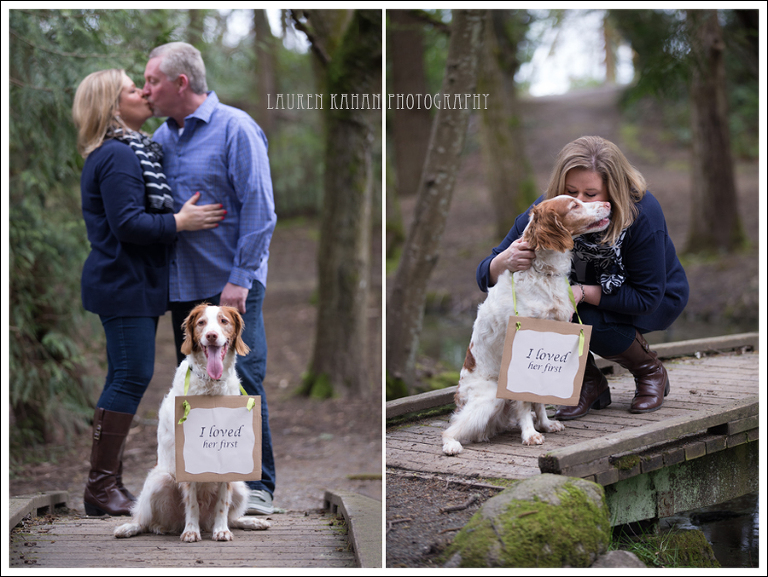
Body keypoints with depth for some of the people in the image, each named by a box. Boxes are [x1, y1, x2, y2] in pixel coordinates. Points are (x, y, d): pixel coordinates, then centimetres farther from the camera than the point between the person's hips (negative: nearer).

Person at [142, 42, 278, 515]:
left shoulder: (235, 128, -9)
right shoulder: (162, 137, 12)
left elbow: (259, 209, -13)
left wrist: (240, 279, -17)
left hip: (230, 284, -7)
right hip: (184, 284, 7)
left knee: (242, 381, -7)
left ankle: (258, 486, 1)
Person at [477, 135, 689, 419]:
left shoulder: (642, 213, -33)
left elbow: (648, 297, -29)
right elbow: (485, 276, -23)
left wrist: (583, 292, -40)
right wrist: (505, 262, -48)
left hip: (658, 298, -3)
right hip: (584, 286, 3)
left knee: (590, 321, -33)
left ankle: (651, 372, -1)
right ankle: (589, 383, -5)